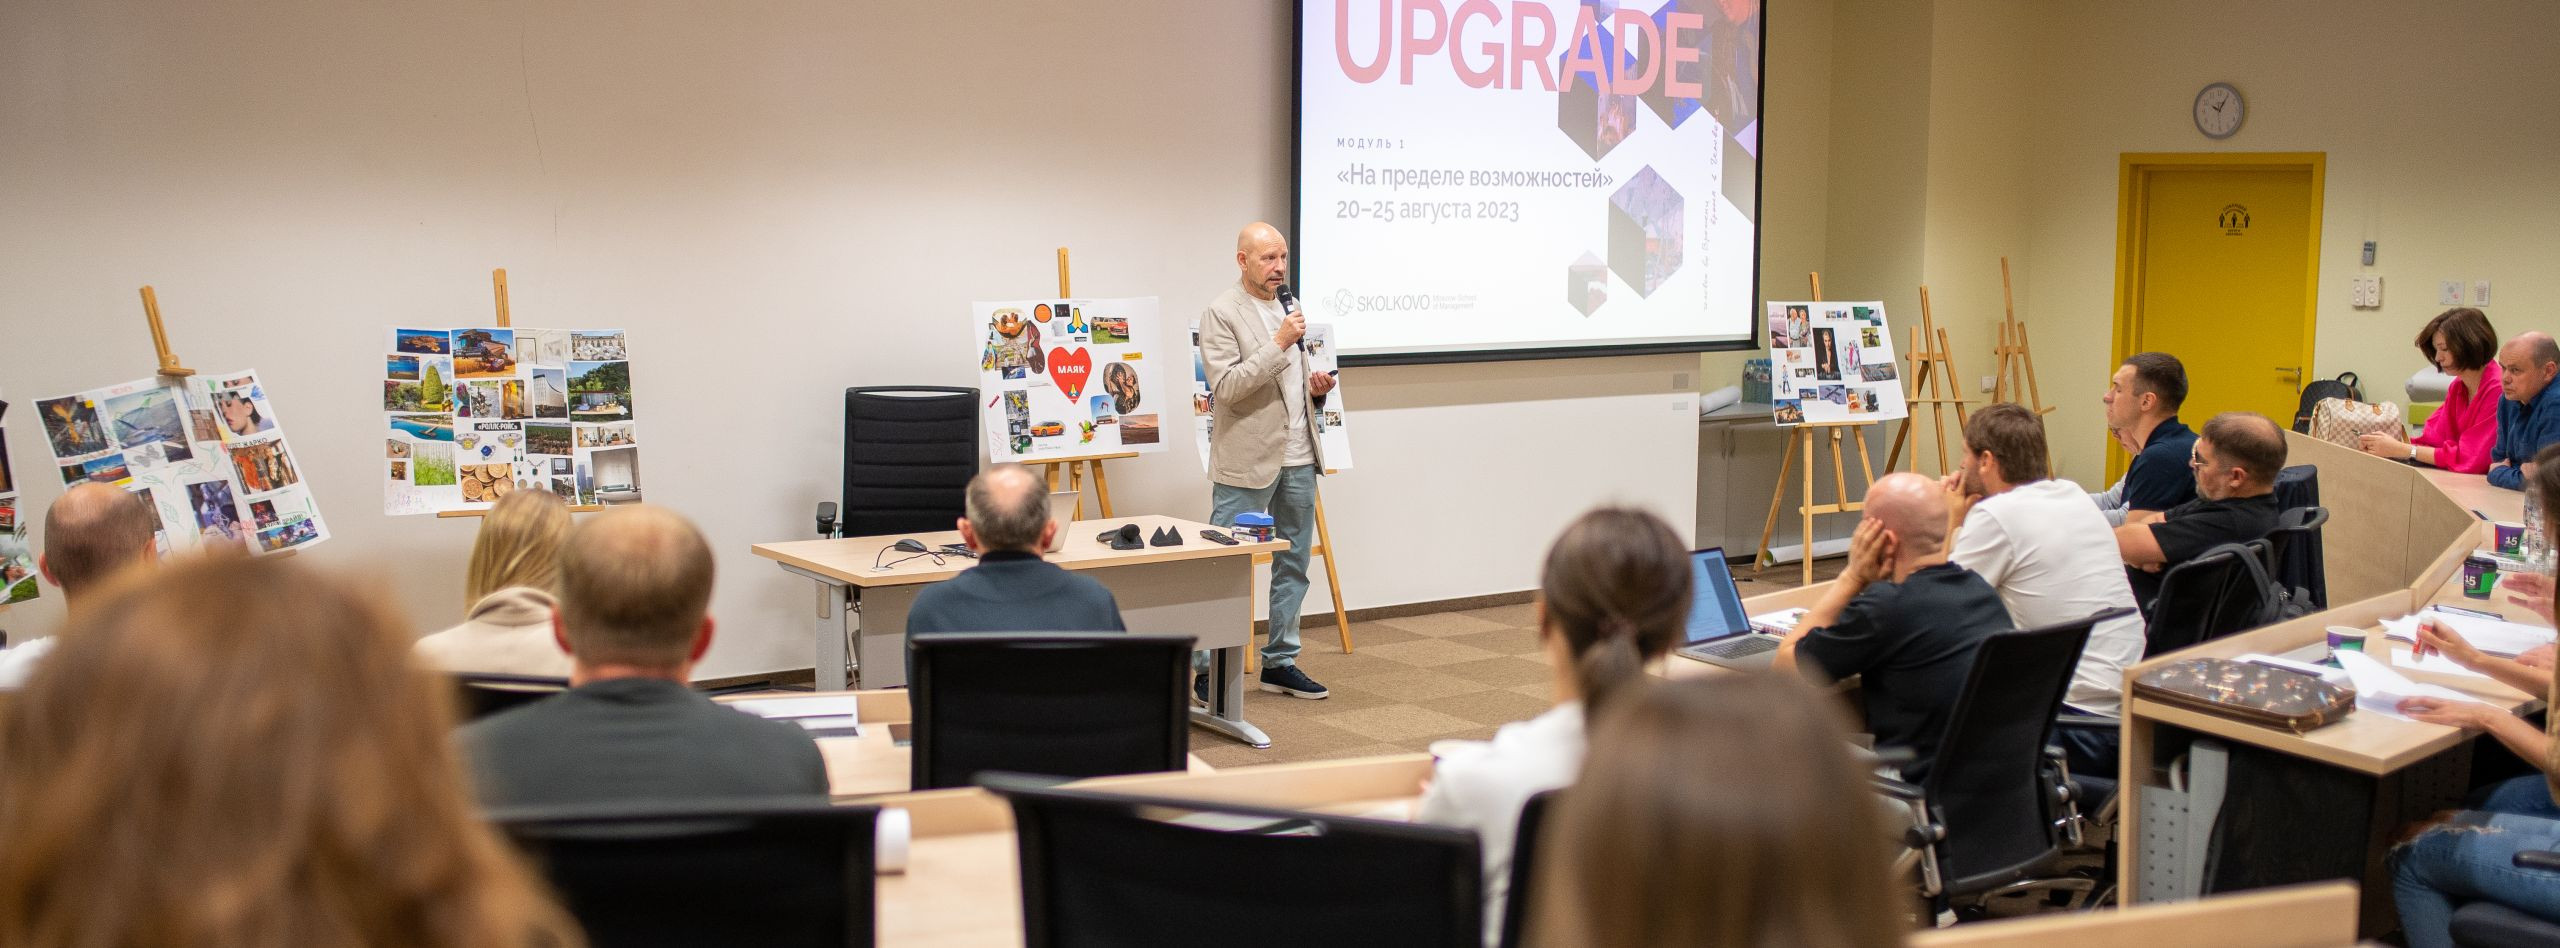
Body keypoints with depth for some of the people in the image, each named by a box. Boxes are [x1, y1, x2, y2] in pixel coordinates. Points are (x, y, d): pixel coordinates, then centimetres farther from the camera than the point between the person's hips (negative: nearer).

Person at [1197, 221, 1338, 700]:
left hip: (1298, 459, 7)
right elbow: (1226, 387, -18)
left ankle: (1280, 662, 21)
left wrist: (1318, 388, 2)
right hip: (1247, 462, -7)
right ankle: (1208, 669, 5)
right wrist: (1279, 343, -22)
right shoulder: (1221, 313, -8)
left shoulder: (1288, 307, 15)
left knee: (1293, 566, 11)